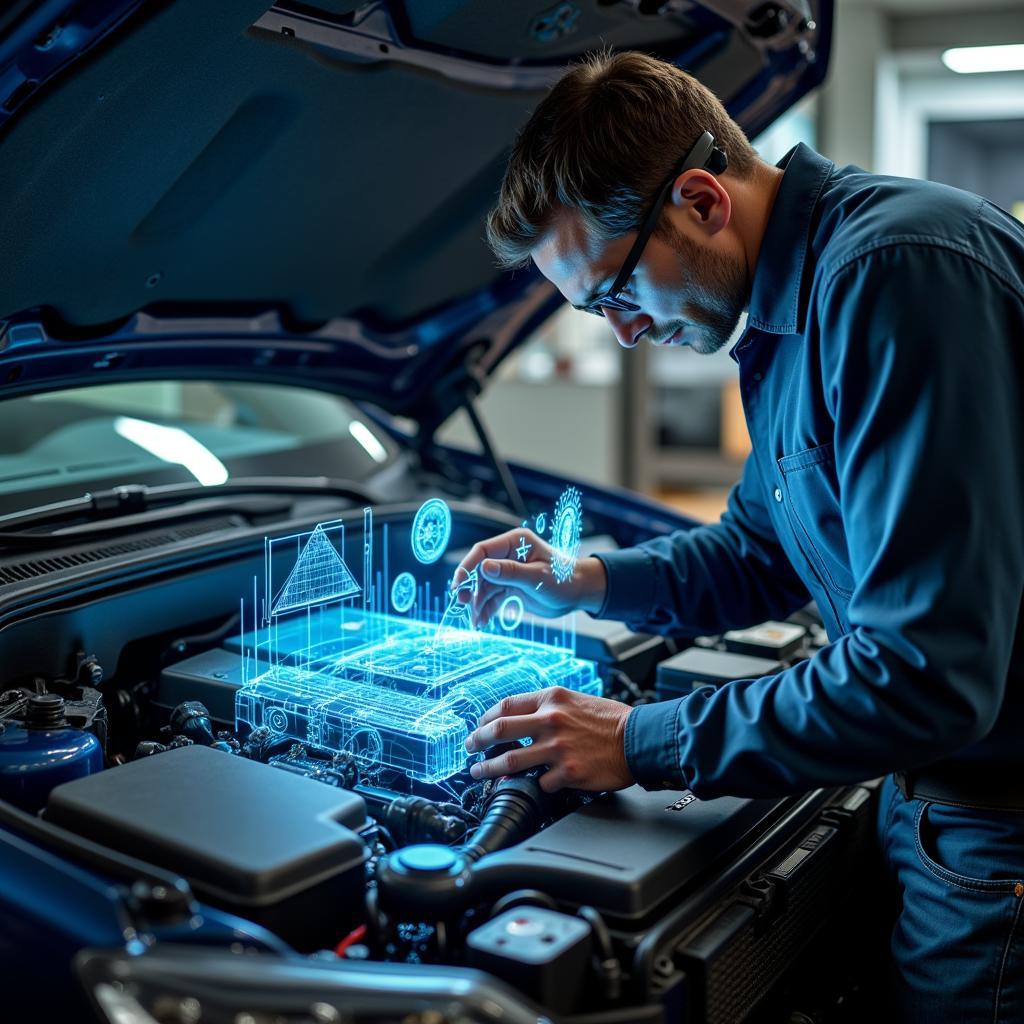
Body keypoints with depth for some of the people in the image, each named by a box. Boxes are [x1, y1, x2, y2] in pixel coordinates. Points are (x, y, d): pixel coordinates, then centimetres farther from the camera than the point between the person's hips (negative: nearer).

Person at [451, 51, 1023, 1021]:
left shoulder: (900, 272, -26)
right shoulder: (781, 318, 7)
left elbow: (928, 672, -30)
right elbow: (759, 552, 20)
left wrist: (643, 743, -21)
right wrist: (593, 581, 5)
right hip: (935, 795, 9)